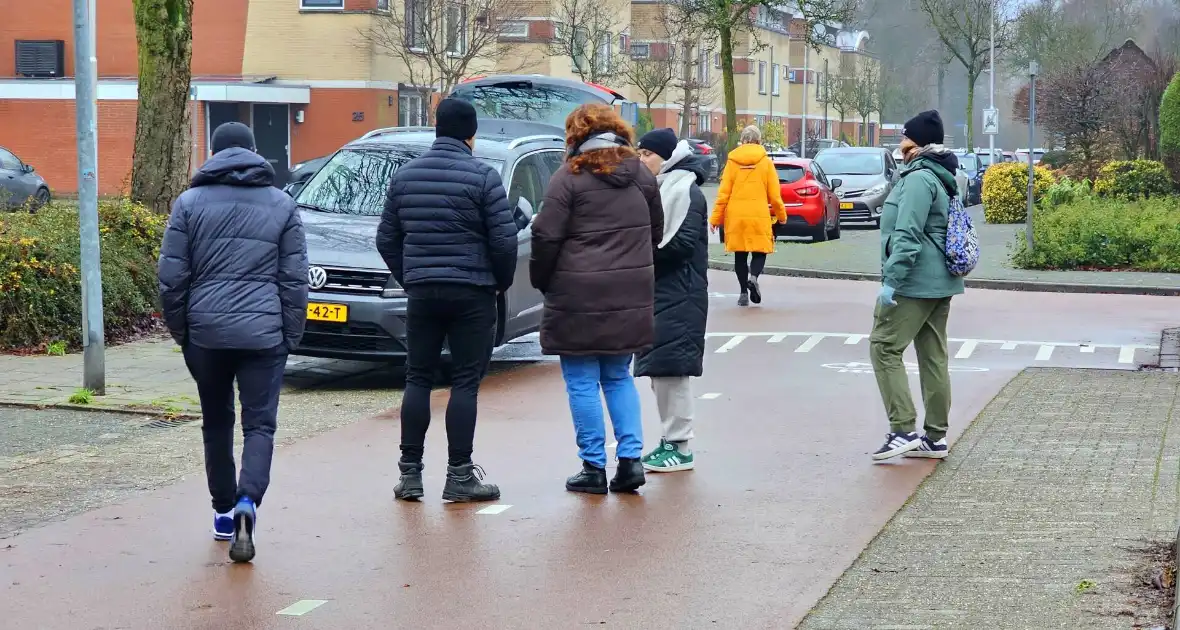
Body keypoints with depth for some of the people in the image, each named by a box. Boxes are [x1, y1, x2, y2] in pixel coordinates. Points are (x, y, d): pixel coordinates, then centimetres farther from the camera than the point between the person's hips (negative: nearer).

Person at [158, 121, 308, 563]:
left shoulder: (189, 203, 5)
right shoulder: (281, 205, 7)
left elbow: (172, 279, 1)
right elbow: (294, 280, 5)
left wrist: (180, 330, 12)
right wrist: (291, 336, 10)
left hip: (206, 332, 1)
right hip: (263, 334, -1)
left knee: (216, 422, 16)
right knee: (260, 424, -1)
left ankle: (224, 510, 22)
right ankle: (247, 502, -23)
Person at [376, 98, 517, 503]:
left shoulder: (405, 175, 7)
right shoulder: (482, 177, -8)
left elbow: (386, 239, 10)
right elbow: (504, 239, -11)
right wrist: (503, 282, 6)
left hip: (422, 292, 4)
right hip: (472, 294, -4)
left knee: (418, 379, 11)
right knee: (465, 382, 0)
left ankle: (410, 473, 10)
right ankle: (459, 476, 0)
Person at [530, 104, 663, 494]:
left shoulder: (569, 178, -9)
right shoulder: (641, 176, 9)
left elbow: (547, 237, -11)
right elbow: (656, 232, 16)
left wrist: (541, 280, 3)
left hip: (578, 297, -5)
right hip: (631, 297, 5)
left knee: (582, 382, 3)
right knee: (618, 377, 17)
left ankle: (594, 469, 5)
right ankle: (631, 457, 8)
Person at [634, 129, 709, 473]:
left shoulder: (685, 192, -11)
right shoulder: (659, 188, 17)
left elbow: (682, 243, -18)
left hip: (678, 295, -9)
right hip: (657, 291, 9)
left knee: (671, 367, -8)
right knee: (660, 369, 12)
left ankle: (680, 447, -4)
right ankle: (670, 440, 20)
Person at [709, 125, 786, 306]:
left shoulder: (732, 161, 3)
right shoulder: (765, 162, 1)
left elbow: (723, 193, 0)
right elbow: (774, 194, 1)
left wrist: (716, 217, 4)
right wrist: (781, 215, 14)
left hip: (736, 216, 1)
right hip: (759, 216, -1)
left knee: (740, 254, 10)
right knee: (759, 251, 7)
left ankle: (744, 292, 9)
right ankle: (753, 277, -21)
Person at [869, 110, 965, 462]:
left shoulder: (919, 178, -16)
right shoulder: (945, 178, 16)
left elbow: (908, 235, -23)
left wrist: (891, 280, -23)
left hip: (913, 283, -10)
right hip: (940, 283, 10)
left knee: (885, 348, -6)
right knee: (933, 356, 11)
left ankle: (903, 431, -12)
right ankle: (935, 437, 14)